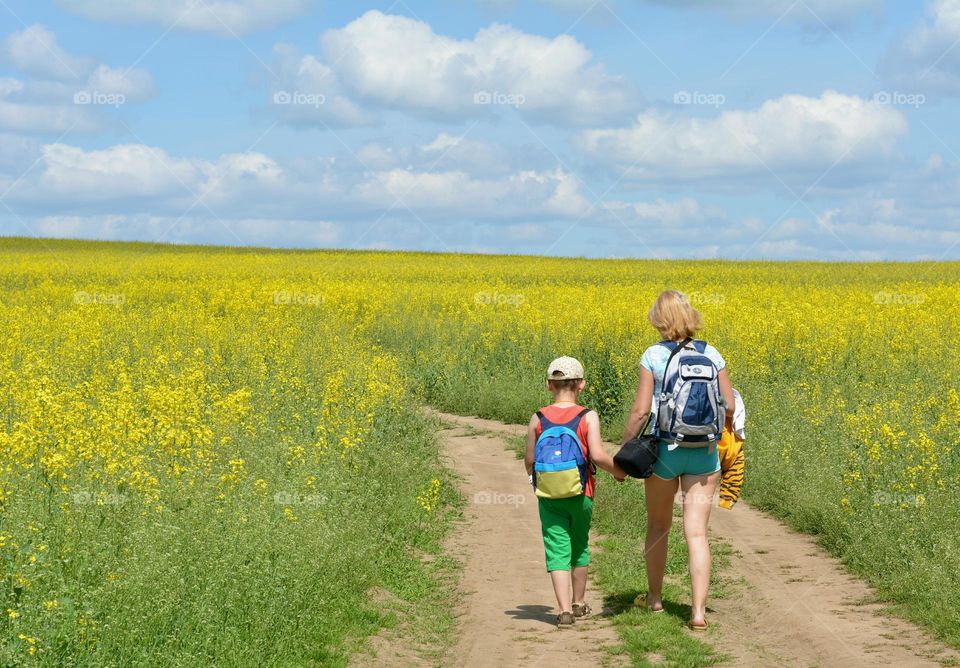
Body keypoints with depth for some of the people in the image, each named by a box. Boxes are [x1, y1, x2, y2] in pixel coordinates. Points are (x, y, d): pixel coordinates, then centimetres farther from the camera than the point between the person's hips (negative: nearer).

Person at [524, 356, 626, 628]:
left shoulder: (538, 418, -3)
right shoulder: (588, 417, -9)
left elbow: (529, 459, 1)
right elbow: (597, 455, -18)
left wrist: (532, 475, 22)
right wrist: (618, 470, 0)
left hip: (548, 495, 0)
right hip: (580, 494, 0)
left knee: (557, 550, 0)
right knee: (579, 547, 19)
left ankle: (564, 610, -13)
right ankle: (579, 604, 32)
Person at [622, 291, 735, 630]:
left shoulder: (653, 356, -8)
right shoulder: (711, 355, -1)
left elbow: (641, 411, -11)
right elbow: (730, 407, -1)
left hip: (664, 449, -1)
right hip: (704, 452, 1)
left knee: (658, 525, 19)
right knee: (697, 532, 1)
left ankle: (654, 597, 34)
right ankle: (698, 610, -7)